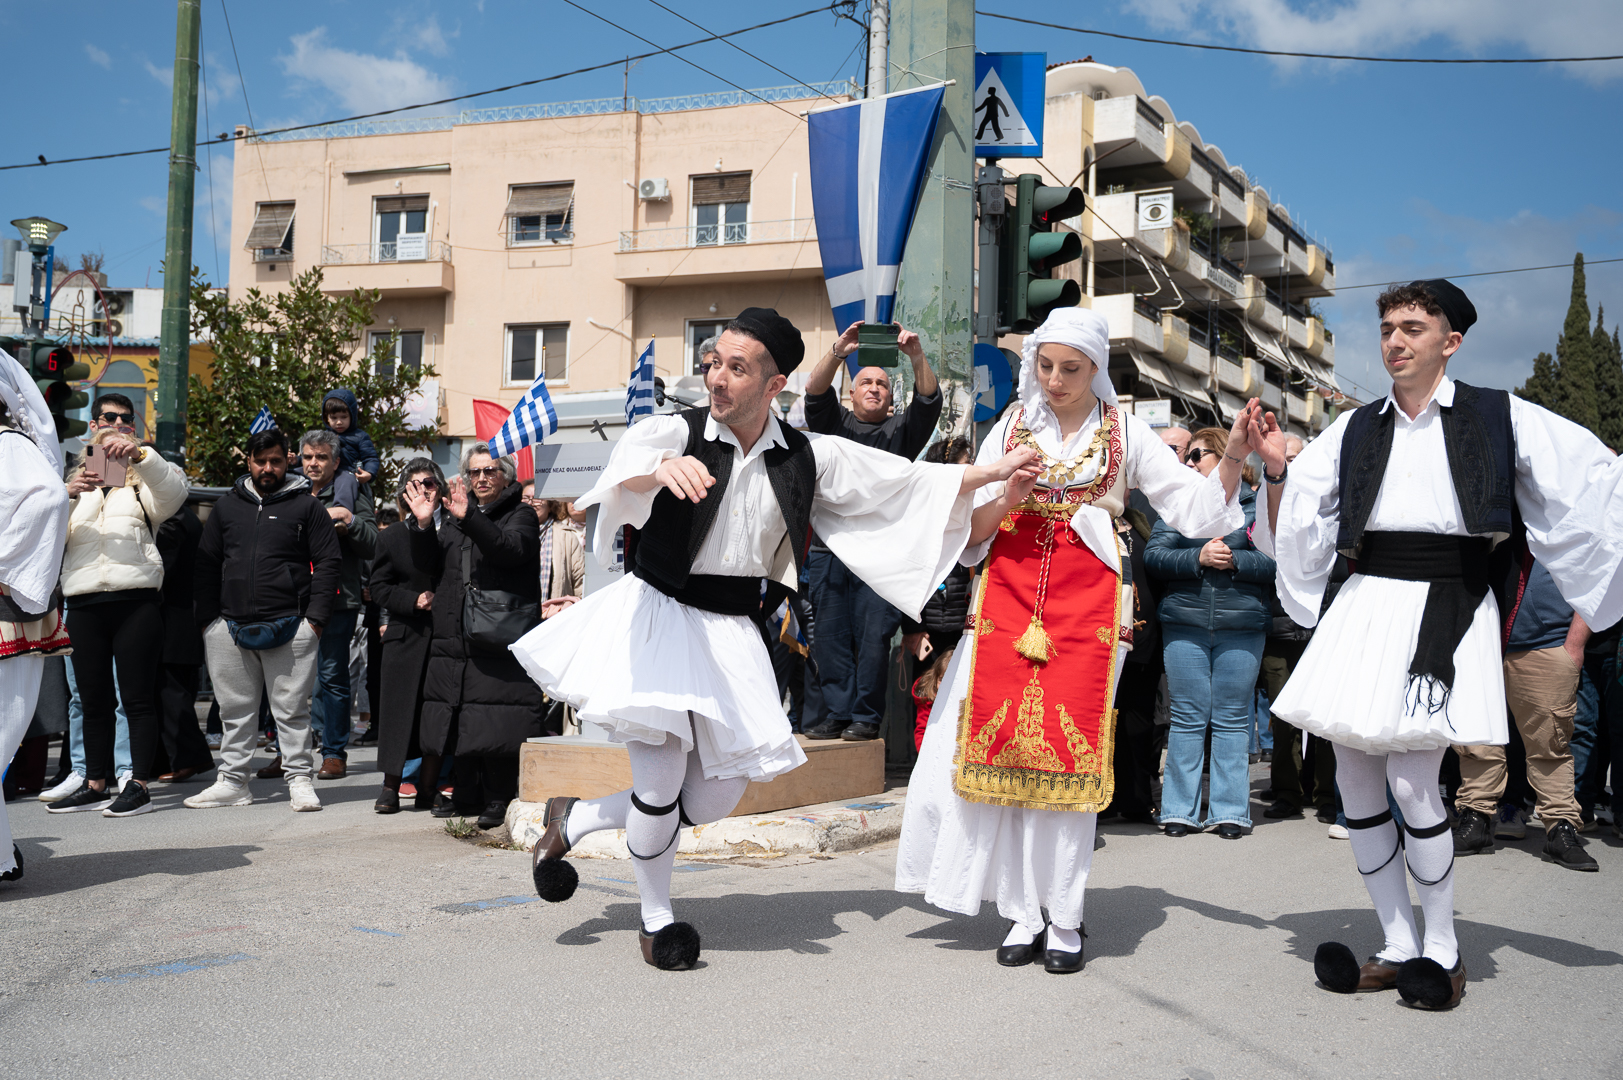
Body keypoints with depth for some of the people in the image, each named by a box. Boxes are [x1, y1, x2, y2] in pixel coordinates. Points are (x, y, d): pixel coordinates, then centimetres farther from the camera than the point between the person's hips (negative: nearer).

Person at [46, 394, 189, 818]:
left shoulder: (145, 479, 12)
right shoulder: (75, 480, 21)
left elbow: (173, 490, -13)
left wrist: (138, 453, -28)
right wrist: (66, 495, -13)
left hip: (136, 601, -3)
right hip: (83, 604, 4)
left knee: (138, 699, -4)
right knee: (93, 701, 9)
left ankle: (139, 785, -1)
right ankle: (95, 785, 17)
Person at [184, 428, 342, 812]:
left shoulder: (306, 506, 5)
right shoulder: (227, 507, 14)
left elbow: (329, 562, 2)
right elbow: (206, 564, 16)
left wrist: (315, 617, -6)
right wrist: (207, 618, 6)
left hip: (289, 628, -3)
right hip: (230, 628, 3)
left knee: (292, 708, 0)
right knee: (235, 709, 9)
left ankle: (299, 780, 7)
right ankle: (232, 781, 17)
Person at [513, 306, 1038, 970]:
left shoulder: (808, 458, 1)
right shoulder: (677, 432, -9)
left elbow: (912, 482, 5)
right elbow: (628, 466, -32)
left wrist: (998, 470, -1)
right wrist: (664, 467, -55)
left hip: (731, 633, 4)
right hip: (657, 614, -4)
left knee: (714, 798, 5)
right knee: (660, 777, -9)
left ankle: (574, 820, 28)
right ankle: (656, 916, 18)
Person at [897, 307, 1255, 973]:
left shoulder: (1123, 432, 7)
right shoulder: (1012, 427, 11)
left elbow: (1198, 507, 4)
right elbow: (970, 530, 10)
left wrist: (1234, 455, -11)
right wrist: (1011, 496, -9)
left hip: (1088, 605, -2)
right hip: (1007, 597, 2)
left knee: (1070, 753, -6)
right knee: (1004, 744, -3)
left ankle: (1064, 918, 3)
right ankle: (1022, 913, 7)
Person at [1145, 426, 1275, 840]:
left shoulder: (1255, 504, 7)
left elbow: (1275, 561, -2)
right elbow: (1153, 556, -1)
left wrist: (1234, 561, -14)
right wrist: (1198, 558, -13)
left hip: (1242, 627, -1)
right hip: (1184, 625, 1)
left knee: (1232, 719, 3)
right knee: (1187, 718, 1)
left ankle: (1230, 811, 11)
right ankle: (1180, 810, 8)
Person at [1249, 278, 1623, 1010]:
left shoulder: (1498, 419, 2)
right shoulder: (1354, 430, 11)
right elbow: (1291, 529, 13)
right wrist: (1275, 470, -2)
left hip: (1446, 607, -4)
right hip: (1365, 606, 4)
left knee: (1411, 778, -13)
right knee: (1354, 779, 2)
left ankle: (1442, 950, 6)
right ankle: (1399, 949, 17)